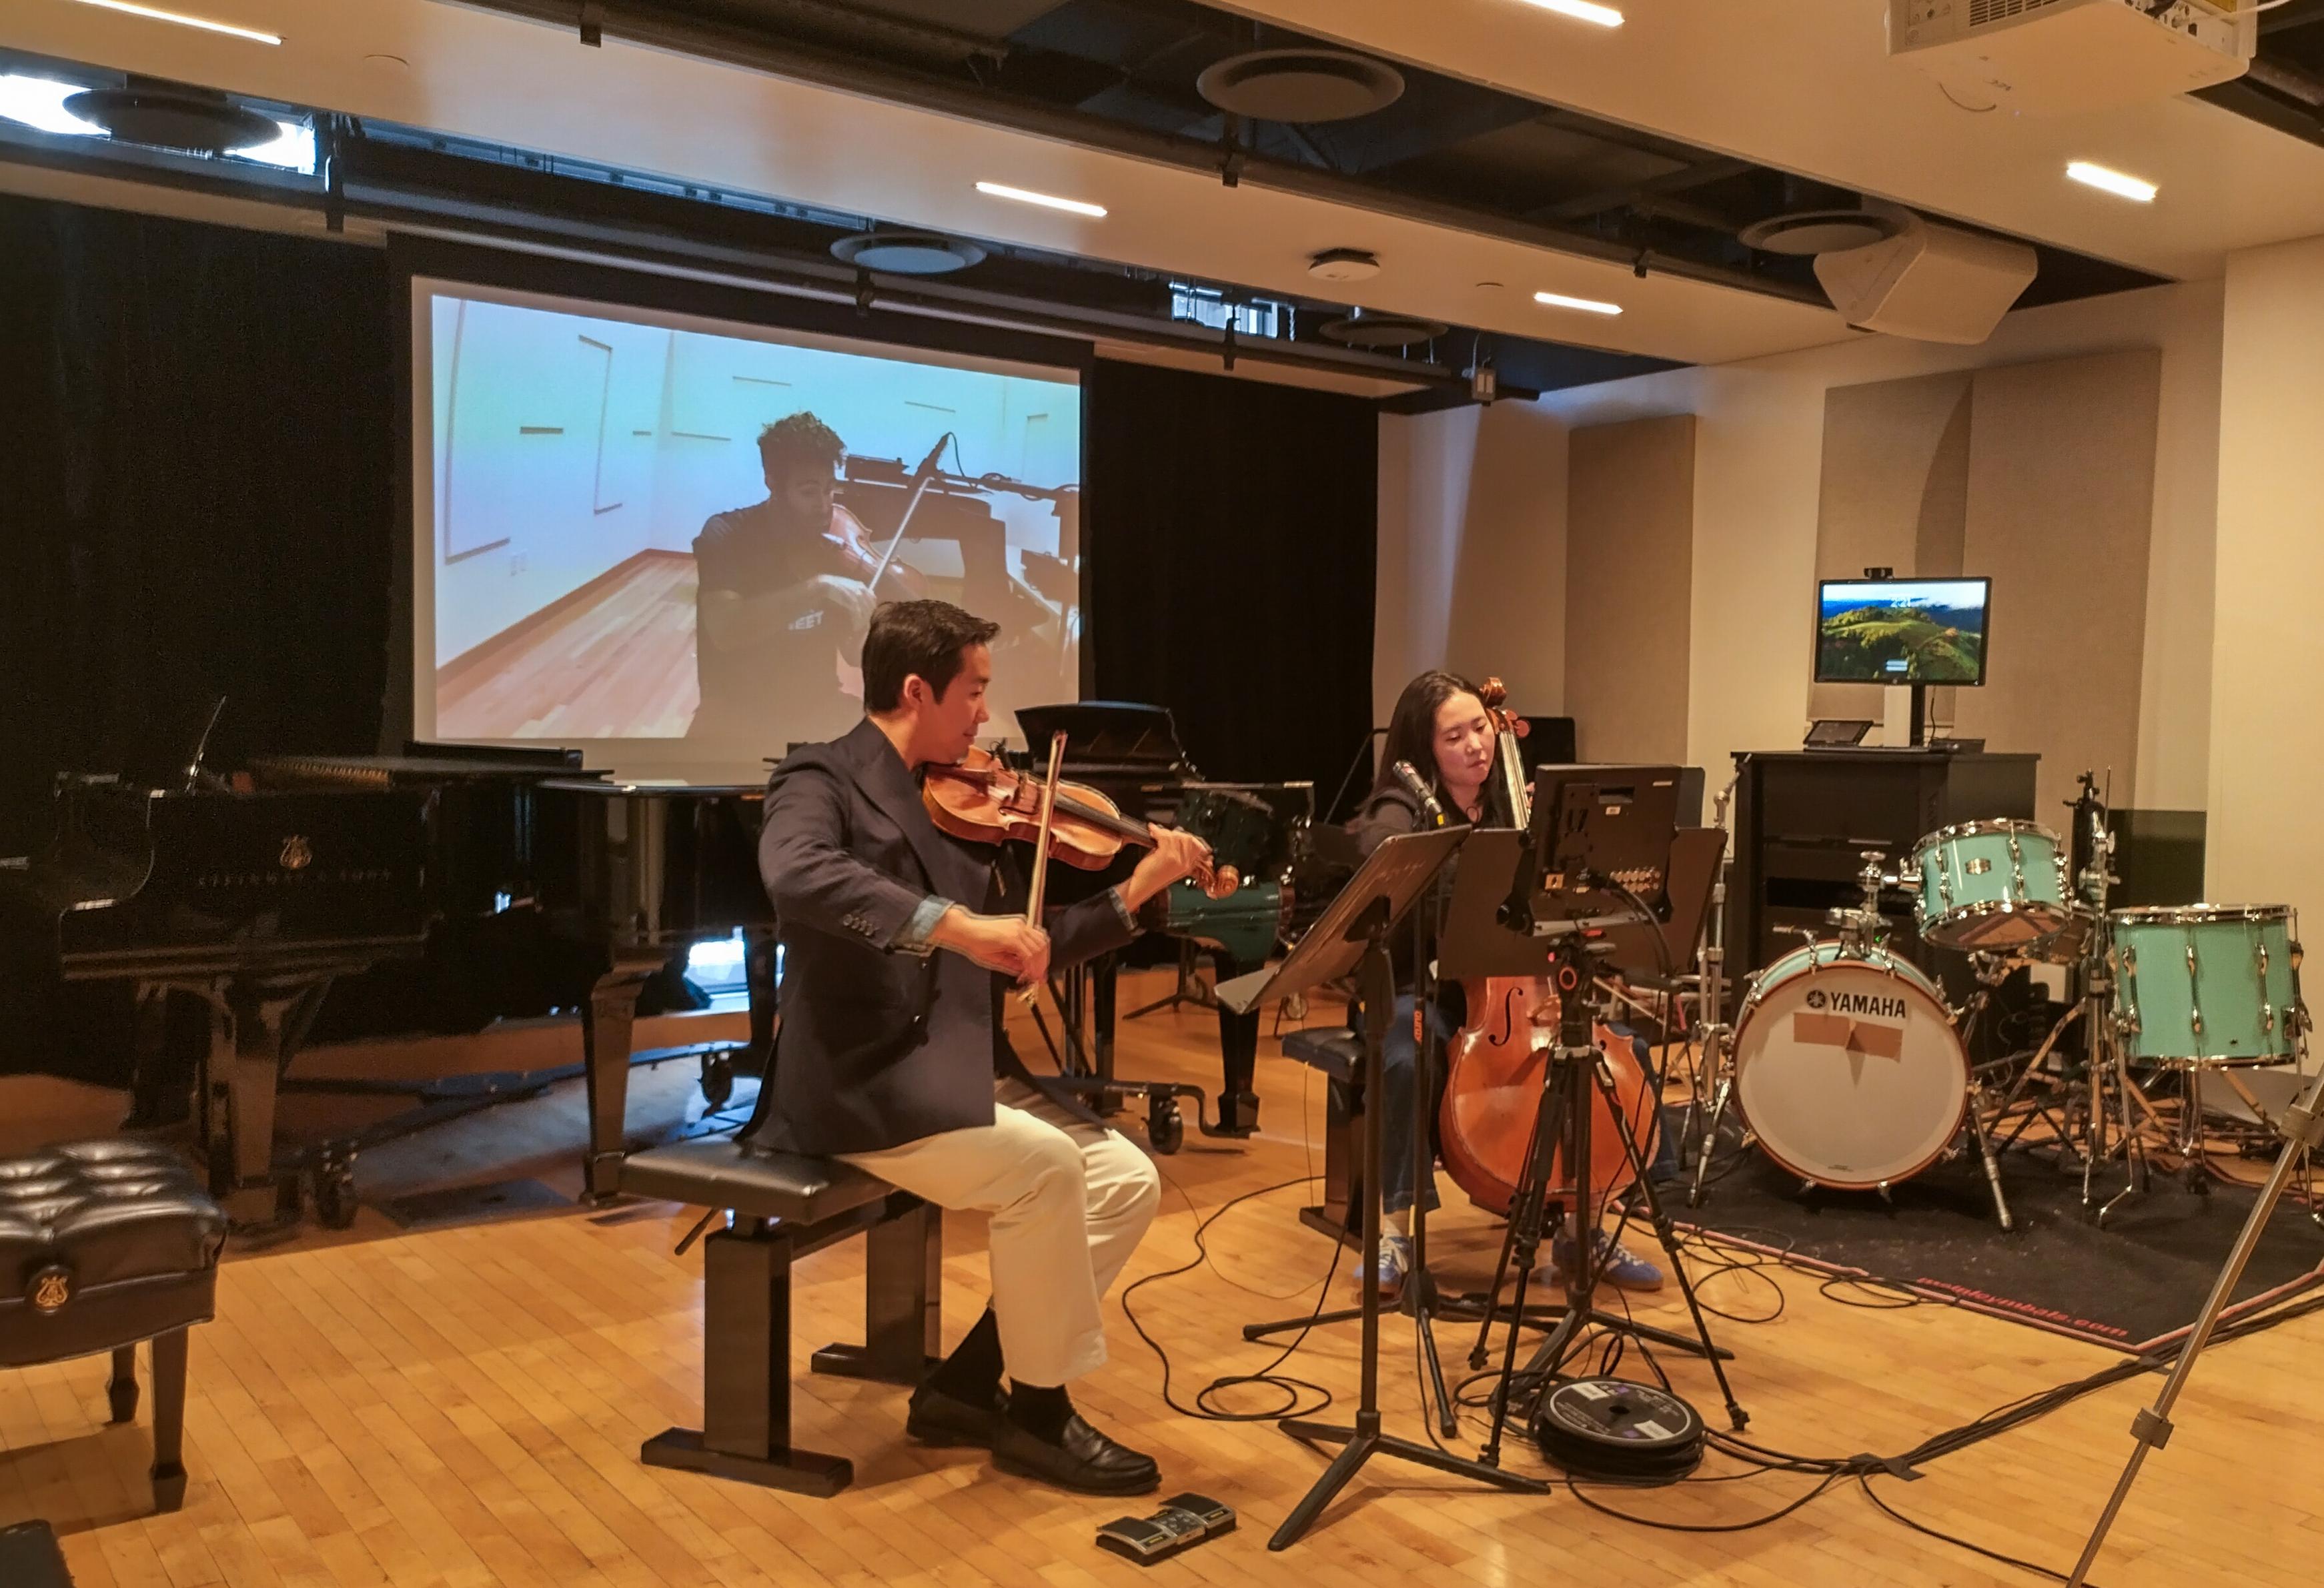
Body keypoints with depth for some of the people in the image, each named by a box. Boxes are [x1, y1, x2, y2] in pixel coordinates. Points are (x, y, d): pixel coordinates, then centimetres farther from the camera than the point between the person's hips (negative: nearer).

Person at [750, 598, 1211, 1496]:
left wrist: (1136, 892, 6)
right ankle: (1039, 1411, -3)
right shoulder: (823, 781, -8)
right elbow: (796, 877, -33)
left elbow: (1019, 961, 15)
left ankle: (967, 1387, 7)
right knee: (1044, 1166, -25)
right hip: (860, 1082, -8)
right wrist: (956, 924, -39)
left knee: (1128, 1182, -4)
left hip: (965, 1069, 8)